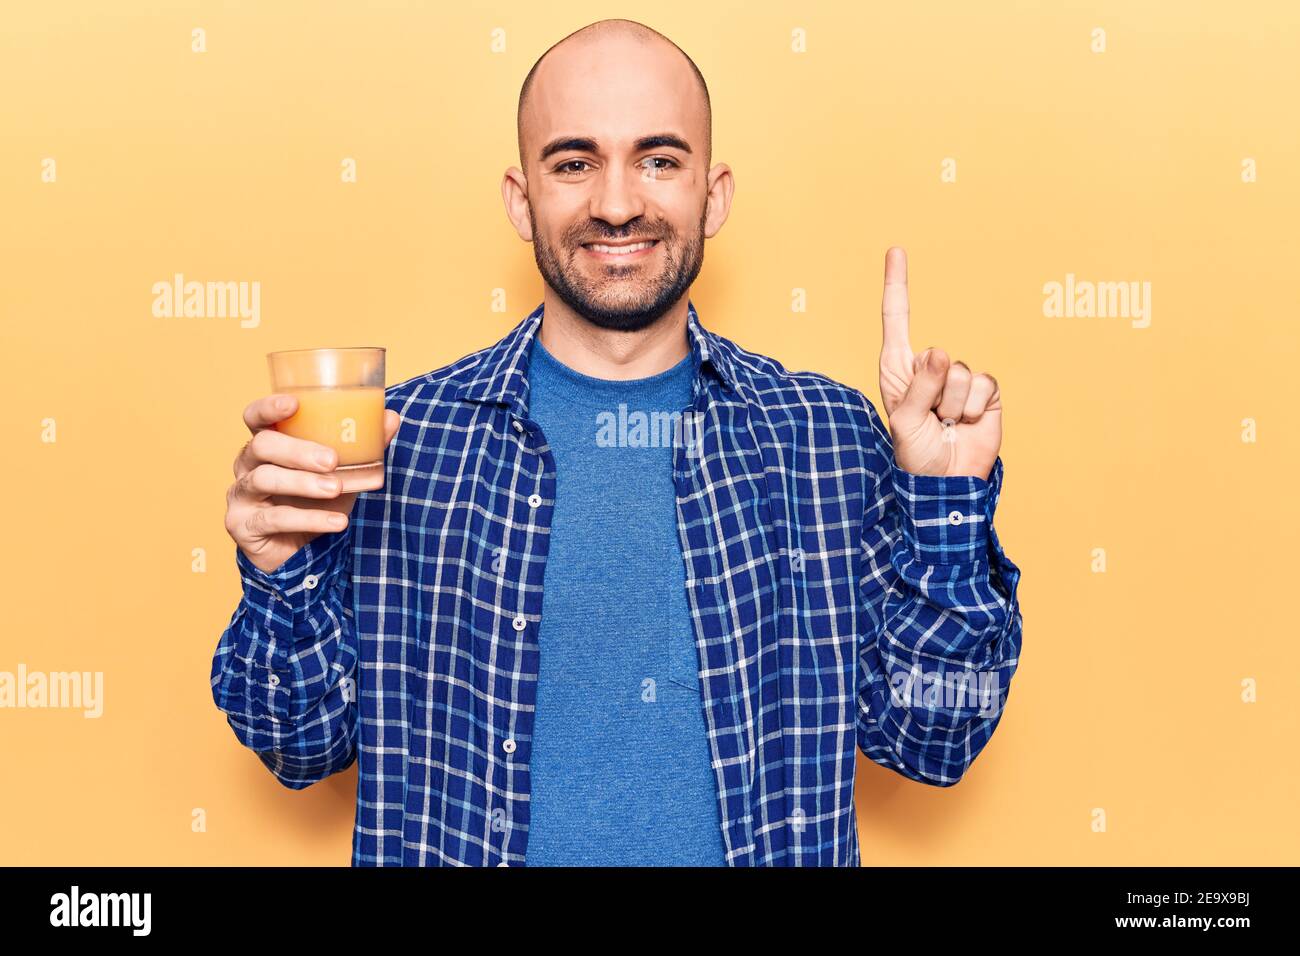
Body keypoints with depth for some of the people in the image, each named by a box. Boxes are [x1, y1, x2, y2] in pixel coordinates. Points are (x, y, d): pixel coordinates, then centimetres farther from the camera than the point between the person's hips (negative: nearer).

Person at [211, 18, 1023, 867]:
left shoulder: (831, 437, -8)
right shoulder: (400, 438, -10)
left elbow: (930, 740, -5)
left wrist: (949, 510, -16)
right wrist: (289, 576, -21)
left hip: (769, 843, 1)